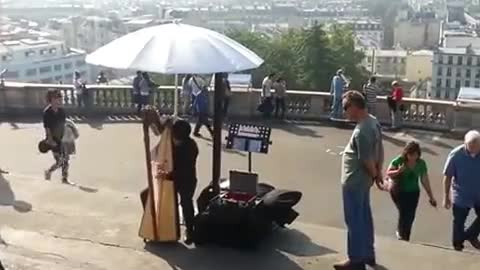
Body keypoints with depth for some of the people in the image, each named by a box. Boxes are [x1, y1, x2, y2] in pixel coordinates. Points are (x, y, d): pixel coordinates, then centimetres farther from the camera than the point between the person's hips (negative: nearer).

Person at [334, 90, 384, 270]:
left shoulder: (361, 131, -27)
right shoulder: (373, 121, 3)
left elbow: (367, 160, -22)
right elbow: (380, 150, 9)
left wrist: (375, 176, -6)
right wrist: (379, 173, 12)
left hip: (354, 181, -10)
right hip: (363, 180, 10)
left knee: (354, 221, 2)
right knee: (365, 217, 19)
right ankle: (368, 254, 32)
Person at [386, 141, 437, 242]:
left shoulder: (421, 163, -6)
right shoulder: (399, 160, -15)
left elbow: (425, 181, 2)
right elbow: (388, 173, -9)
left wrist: (431, 197, 5)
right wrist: (398, 171, -29)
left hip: (413, 192, 3)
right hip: (398, 191, -3)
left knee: (410, 216, 0)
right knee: (404, 212, -16)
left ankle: (405, 238, 21)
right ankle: (401, 234, 7)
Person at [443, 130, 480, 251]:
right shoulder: (456, 155, -21)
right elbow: (447, 177, -12)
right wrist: (446, 197, -10)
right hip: (461, 196, -2)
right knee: (458, 223, 12)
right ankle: (457, 246, 32)